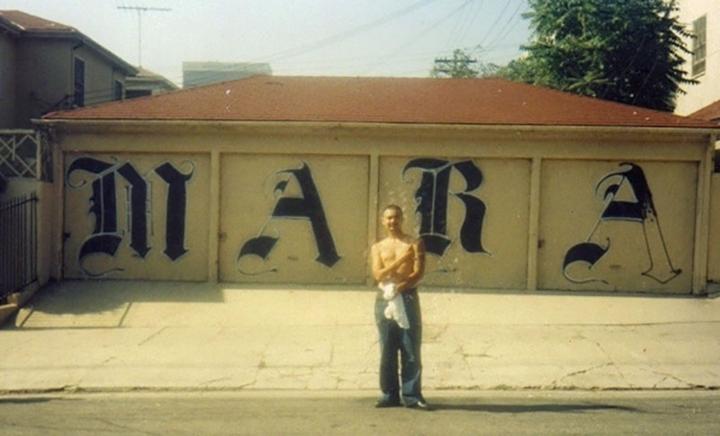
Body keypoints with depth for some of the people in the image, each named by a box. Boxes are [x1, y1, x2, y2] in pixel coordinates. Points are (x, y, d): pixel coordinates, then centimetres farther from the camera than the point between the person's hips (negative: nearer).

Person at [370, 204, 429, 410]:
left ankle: (412, 395, -1)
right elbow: (378, 274, -2)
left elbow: (418, 273, -4)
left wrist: (399, 287, -17)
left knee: (411, 349, -4)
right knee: (387, 350, 3)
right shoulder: (377, 247, 13)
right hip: (384, 299, 2)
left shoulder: (414, 244, 6)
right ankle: (389, 395, 9)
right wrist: (401, 259, -13)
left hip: (408, 298, -2)